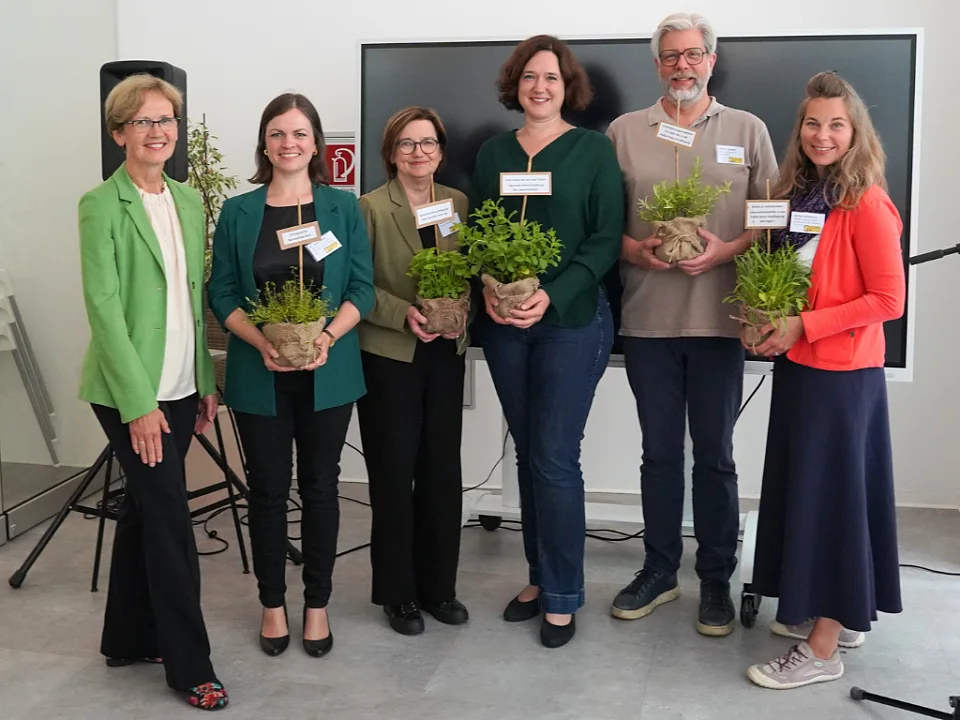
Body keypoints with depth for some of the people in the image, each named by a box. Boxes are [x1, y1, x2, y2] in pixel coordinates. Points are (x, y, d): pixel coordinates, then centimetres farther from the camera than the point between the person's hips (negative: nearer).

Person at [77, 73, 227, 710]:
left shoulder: (189, 201, 10)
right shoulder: (102, 205, -9)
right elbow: (104, 307, -14)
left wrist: (207, 381, 10)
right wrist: (139, 402, -17)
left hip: (180, 387, 6)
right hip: (131, 391, -6)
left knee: (143, 510, 15)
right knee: (171, 520, -3)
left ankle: (127, 638, 30)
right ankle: (190, 666, 9)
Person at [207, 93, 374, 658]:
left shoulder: (344, 208, 2)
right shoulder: (238, 212, 3)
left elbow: (362, 289, 0)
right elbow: (222, 295, 1)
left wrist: (327, 336, -17)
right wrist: (262, 342, -16)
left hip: (328, 372, 0)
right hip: (260, 374, 0)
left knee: (320, 486, 8)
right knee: (269, 488, 7)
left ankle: (318, 603, 23)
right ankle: (273, 603, 23)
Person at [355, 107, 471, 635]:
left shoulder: (458, 204, 7)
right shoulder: (370, 208, -6)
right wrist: (403, 313, -20)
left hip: (445, 355, 4)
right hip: (388, 356, -4)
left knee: (443, 471, 7)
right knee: (394, 473, 5)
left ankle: (438, 586, 22)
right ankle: (397, 592, 18)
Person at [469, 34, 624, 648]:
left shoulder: (594, 149, -2)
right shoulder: (493, 152, 9)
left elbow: (607, 237, -7)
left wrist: (551, 296, -18)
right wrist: (488, 289, -10)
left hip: (571, 322, -4)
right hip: (503, 326, 4)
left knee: (555, 459, -4)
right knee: (528, 456, 11)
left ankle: (563, 597, 10)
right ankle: (540, 577, 25)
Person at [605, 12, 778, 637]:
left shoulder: (748, 131, 6)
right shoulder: (624, 132, 7)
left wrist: (727, 250, -12)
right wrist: (635, 250, -11)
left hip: (719, 317, -1)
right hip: (647, 317, 1)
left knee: (715, 454, 6)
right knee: (659, 451, 12)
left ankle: (717, 581, 19)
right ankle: (659, 571, 26)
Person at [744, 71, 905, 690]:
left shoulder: (867, 203, -15)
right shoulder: (798, 193, 8)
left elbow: (888, 299, -16)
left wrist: (803, 326, -19)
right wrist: (765, 320, 0)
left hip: (842, 372, -8)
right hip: (797, 365, 8)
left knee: (828, 494, -2)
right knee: (806, 488, 14)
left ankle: (822, 650, 9)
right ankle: (841, 614, 30)